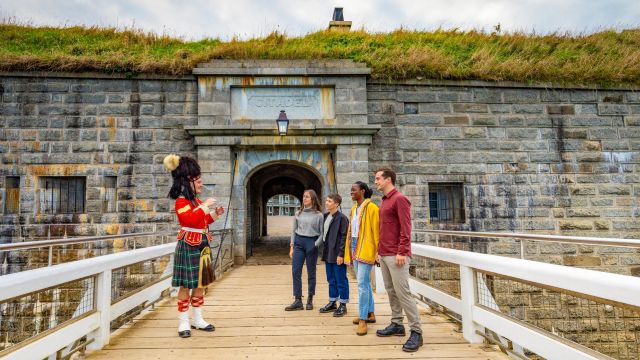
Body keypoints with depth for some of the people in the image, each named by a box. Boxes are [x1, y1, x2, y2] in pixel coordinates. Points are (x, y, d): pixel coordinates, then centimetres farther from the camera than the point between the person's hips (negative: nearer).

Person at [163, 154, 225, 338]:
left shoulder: (197, 200, 15)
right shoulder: (182, 201, -12)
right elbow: (190, 219, -29)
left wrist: (214, 215, 11)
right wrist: (204, 206, -25)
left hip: (202, 246, 9)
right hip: (188, 247, -9)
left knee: (200, 284, 13)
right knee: (186, 285, -1)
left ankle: (198, 319, 23)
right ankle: (183, 322, 10)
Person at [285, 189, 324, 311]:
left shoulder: (319, 215, -1)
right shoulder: (298, 214, 9)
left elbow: (322, 233, 0)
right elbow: (294, 231, 12)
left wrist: (316, 245, -12)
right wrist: (291, 246, 6)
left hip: (311, 243, -3)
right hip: (298, 242, 3)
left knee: (311, 273, 6)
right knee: (295, 272, -2)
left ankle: (310, 300, 19)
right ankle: (298, 301, 5)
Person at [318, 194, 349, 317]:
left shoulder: (342, 218, -13)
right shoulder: (326, 216, 11)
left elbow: (344, 237, -15)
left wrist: (341, 254, -18)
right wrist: (324, 252, 14)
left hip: (337, 255, -8)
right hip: (328, 254, 8)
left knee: (341, 280, 4)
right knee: (331, 280, 17)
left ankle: (343, 305, 15)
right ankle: (332, 302, 28)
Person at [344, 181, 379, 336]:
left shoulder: (371, 208, -11)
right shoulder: (354, 209, 13)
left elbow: (376, 231, -13)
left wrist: (378, 252, -14)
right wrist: (349, 250, 13)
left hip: (365, 249, -8)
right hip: (354, 248, 8)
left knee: (362, 283, -8)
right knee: (364, 282, 16)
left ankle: (363, 319, -1)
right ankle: (370, 313, 28)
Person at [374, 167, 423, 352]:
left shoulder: (399, 199, -9)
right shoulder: (384, 201, 17)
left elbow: (405, 228, -16)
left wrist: (402, 252, -20)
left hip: (396, 255, -9)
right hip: (384, 254, 9)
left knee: (402, 292, -7)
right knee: (390, 291, 12)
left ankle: (416, 332, 0)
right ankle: (397, 325, 21)